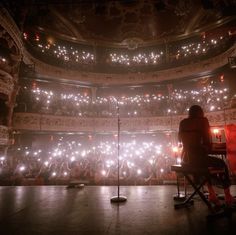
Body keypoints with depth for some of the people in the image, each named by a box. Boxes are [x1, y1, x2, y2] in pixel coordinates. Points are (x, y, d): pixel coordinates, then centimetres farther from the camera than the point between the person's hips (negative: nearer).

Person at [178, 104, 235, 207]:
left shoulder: (182, 123, 9)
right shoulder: (202, 120, -3)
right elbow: (207, 141, -3)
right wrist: (207, 151, 19)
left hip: (186, 158, 5)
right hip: (198, 157, -5)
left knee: (206, 163, 35)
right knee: (222, 163, 23)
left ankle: (212, 194, 38)